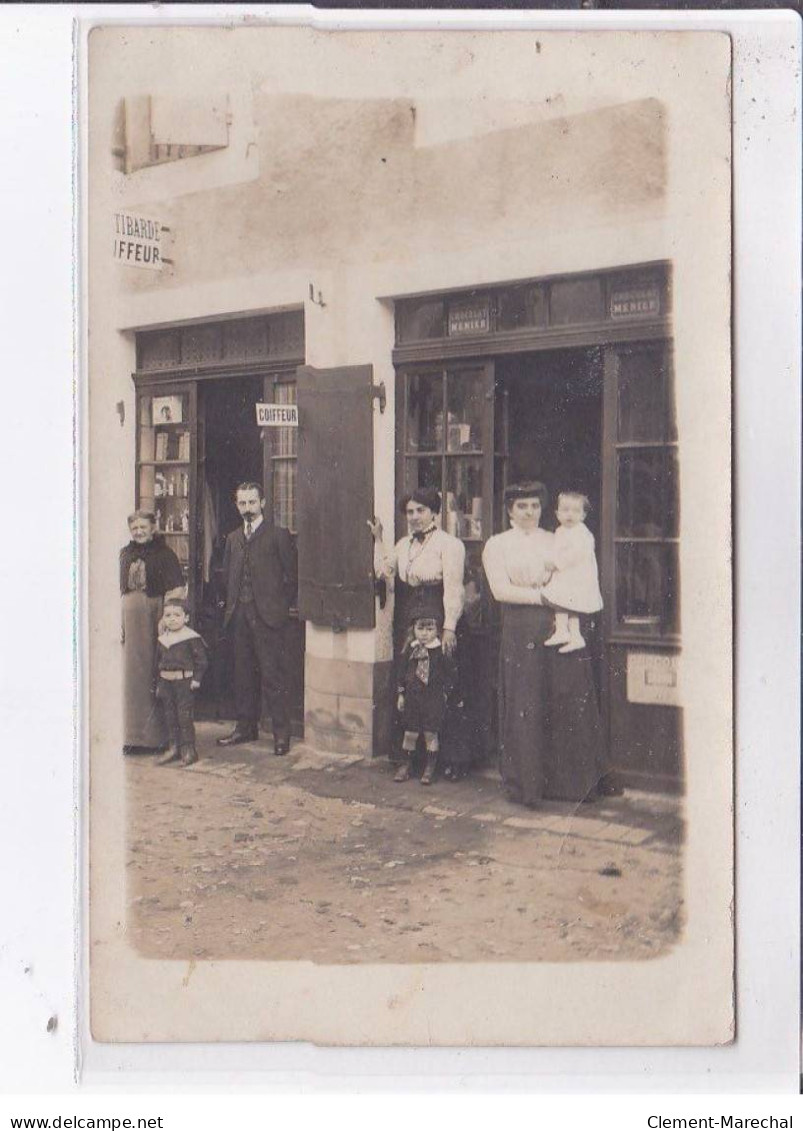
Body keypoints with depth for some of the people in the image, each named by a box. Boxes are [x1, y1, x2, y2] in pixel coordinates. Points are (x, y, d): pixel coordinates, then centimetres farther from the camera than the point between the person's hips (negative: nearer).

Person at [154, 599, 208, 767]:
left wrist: (196, 679, -11)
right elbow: (158, 663, 18)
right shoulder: (161, 639, 11)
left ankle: (188, 750, 2)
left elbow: (201, 659, -5)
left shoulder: (191, 638, -7)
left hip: (184, 681, -6)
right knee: (170, 716, 10)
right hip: (165, 682, 6)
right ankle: (174, 748, 18)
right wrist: (158, 684, 16)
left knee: (185, 716, -5)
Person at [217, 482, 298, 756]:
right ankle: (246, 726, 20)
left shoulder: (278, 536, -2)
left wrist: (280, 605, -3)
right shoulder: (233, 538, 15)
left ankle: (281, 732, -1)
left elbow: (293, 575, -2)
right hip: (240, 616, 6)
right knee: (243, 674, 10)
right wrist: (232, 603, 13)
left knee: (273, 675, -6)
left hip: (267, 616, -6)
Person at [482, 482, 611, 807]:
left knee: (571, 703, -1)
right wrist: (543, 596, -11)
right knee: (524, 707, 0)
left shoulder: (556, 541, 16)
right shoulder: (497, 545, 7)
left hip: (561, 629, 2)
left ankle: (576, 780, 8)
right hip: (521, 631, -2)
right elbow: (500, 589, -6)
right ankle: (525, 784, 10)